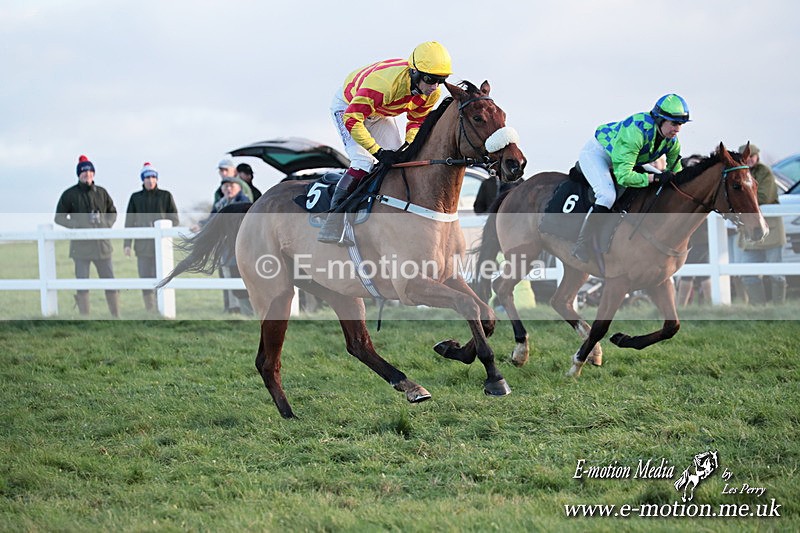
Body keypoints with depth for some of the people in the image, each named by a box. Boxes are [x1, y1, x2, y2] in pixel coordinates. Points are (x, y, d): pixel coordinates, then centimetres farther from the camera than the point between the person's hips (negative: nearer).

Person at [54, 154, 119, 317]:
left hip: (102, 243, 3)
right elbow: (59, 217, 2)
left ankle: (116, 317, 12)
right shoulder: (70, 194, 0)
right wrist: (78, 225, -13)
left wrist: (107, 224, -1)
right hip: (81, 245, -3)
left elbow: (113, 212, 19)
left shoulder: (101, 192, 9)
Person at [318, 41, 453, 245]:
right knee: (363, 163, -23)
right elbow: (352, 119, -40)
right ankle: (332, 223, -22)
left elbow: (417, 120, -1)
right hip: (347, 106, -7)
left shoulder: (432, 93, -21)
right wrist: (378, 151, -43)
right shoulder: (385, 83, -44)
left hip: (380, 113, 7)